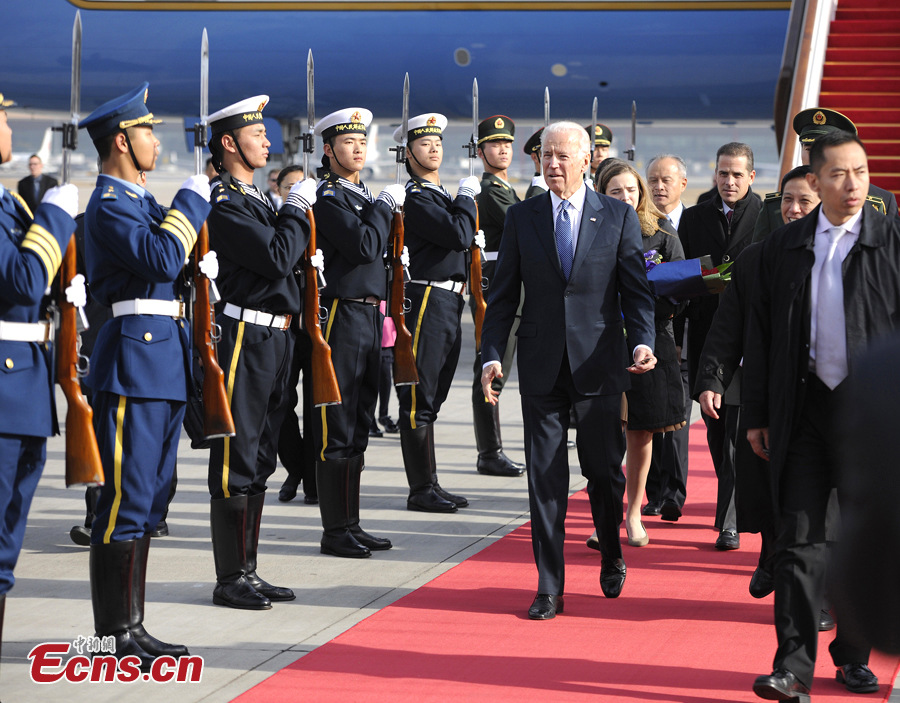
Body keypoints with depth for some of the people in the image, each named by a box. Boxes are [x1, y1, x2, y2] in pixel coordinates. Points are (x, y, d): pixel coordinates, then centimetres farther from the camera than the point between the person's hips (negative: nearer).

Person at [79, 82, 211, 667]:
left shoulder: (142, 200, 19)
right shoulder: (109, 204, -11)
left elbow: (173, 266, 24)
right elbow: (160, 259, -24)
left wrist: (200, 264, 5)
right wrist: (192, 200, -13)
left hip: (165, 358, 10)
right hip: (135, 357, -10)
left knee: (149, 497, 12)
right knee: (127, 498, -7)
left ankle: (132, 626, 18)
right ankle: (114, 637, -2)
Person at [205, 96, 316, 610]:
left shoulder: (258, 198, 18)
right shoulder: (223, 202, -13)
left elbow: (288, 255, 20)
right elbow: (277, 258, -21)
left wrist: (298, 215, 7)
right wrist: (298, 207, -9)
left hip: (276, 336, 10)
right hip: (245, 337, -10)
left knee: (261, 459, 13)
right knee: (237, 459, -4)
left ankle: (248, 570, 20)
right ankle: (230, 580, 2)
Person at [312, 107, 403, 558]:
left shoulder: (363, 196, 18)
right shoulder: (327, 196, -10)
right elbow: (364, 247, -20)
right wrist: (386, 204, -9)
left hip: (369, 315, 9)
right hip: (340, 315, -9)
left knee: (359, 422, 12)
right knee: (337, 425, -5)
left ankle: (351, 524, 19)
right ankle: (335, 532, 1)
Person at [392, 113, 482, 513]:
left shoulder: (441, 195, 19)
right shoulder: (415, 198, -11)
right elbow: (459, 235, -19)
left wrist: (473, 239, 8)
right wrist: (467, 196, -6)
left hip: (448, 304, 10)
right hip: (426, 302, -10)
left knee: (432, 399, 12)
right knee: (419, 400, -5)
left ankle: (431, 487, 18)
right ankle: (421, 490, -2)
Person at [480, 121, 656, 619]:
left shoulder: (619, 217, 2)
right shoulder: (521, 218, 6)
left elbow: (636, 290, 2)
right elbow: (504, 294, 6)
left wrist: (642, 342, -15)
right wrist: (492, 355, -4)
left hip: (599, 364, -1)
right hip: (541, 368, 1)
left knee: (604, 470, 6)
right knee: (544, 477, 1)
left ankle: (611, 558, 33)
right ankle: (549, 588, 7)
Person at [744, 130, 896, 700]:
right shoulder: (784, 247, 7)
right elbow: (760, 335, 10)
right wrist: (757, 414, 7)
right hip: (806, 407, 1)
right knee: (801, 538, -2)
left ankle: (854, 655, 24)